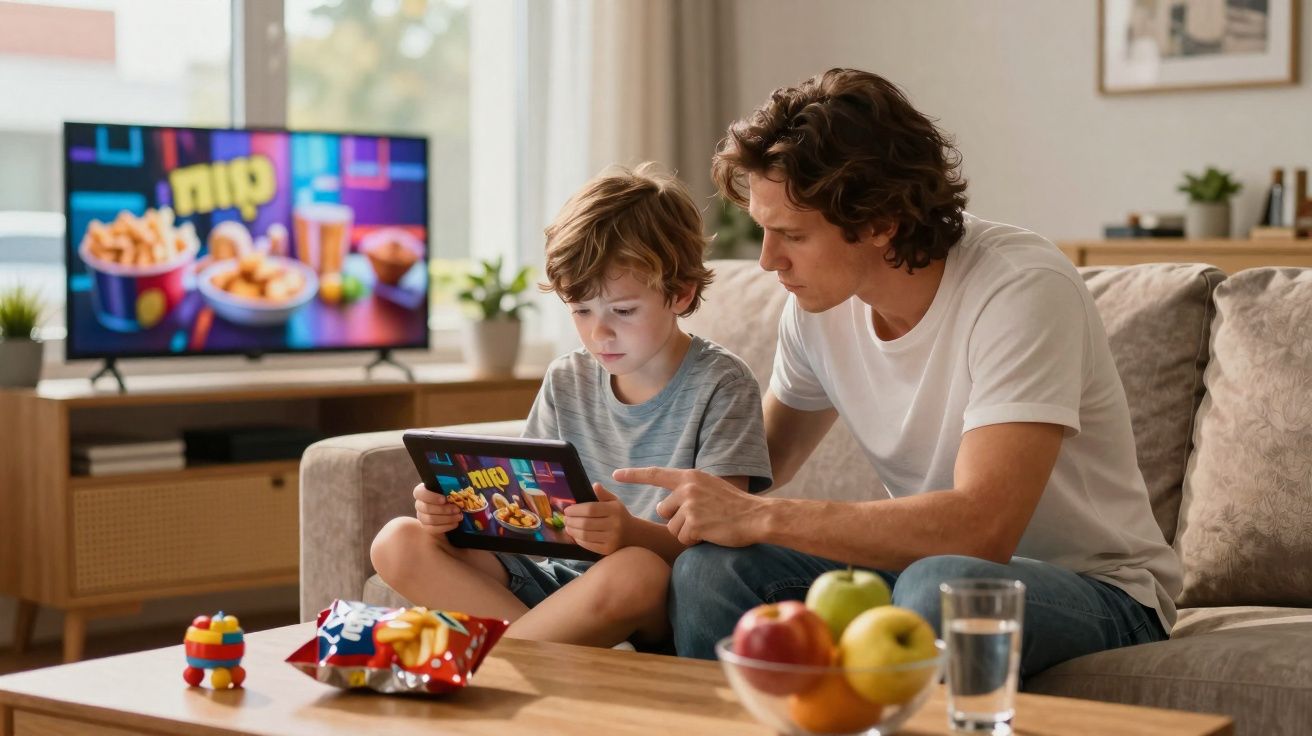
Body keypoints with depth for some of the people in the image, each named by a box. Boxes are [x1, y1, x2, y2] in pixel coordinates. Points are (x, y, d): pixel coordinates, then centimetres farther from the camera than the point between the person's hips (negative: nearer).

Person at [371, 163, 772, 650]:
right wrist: (458, 511, -12)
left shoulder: (720, 385, -5)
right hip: (563, 580, 6)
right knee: (398, 544, -9)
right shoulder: (567, 381, 12)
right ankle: (563, 651, -22)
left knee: (633, 571, -41)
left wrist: (633, 533, -34)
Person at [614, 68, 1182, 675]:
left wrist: (759, 517, -30)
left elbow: (981, 528, -33)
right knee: (713, 565, -18)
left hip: (1093, 587, -5)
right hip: (922, 563, 5)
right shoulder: (818, 302, -3)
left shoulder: (1023, 290, -24)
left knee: (941, 586, -37)